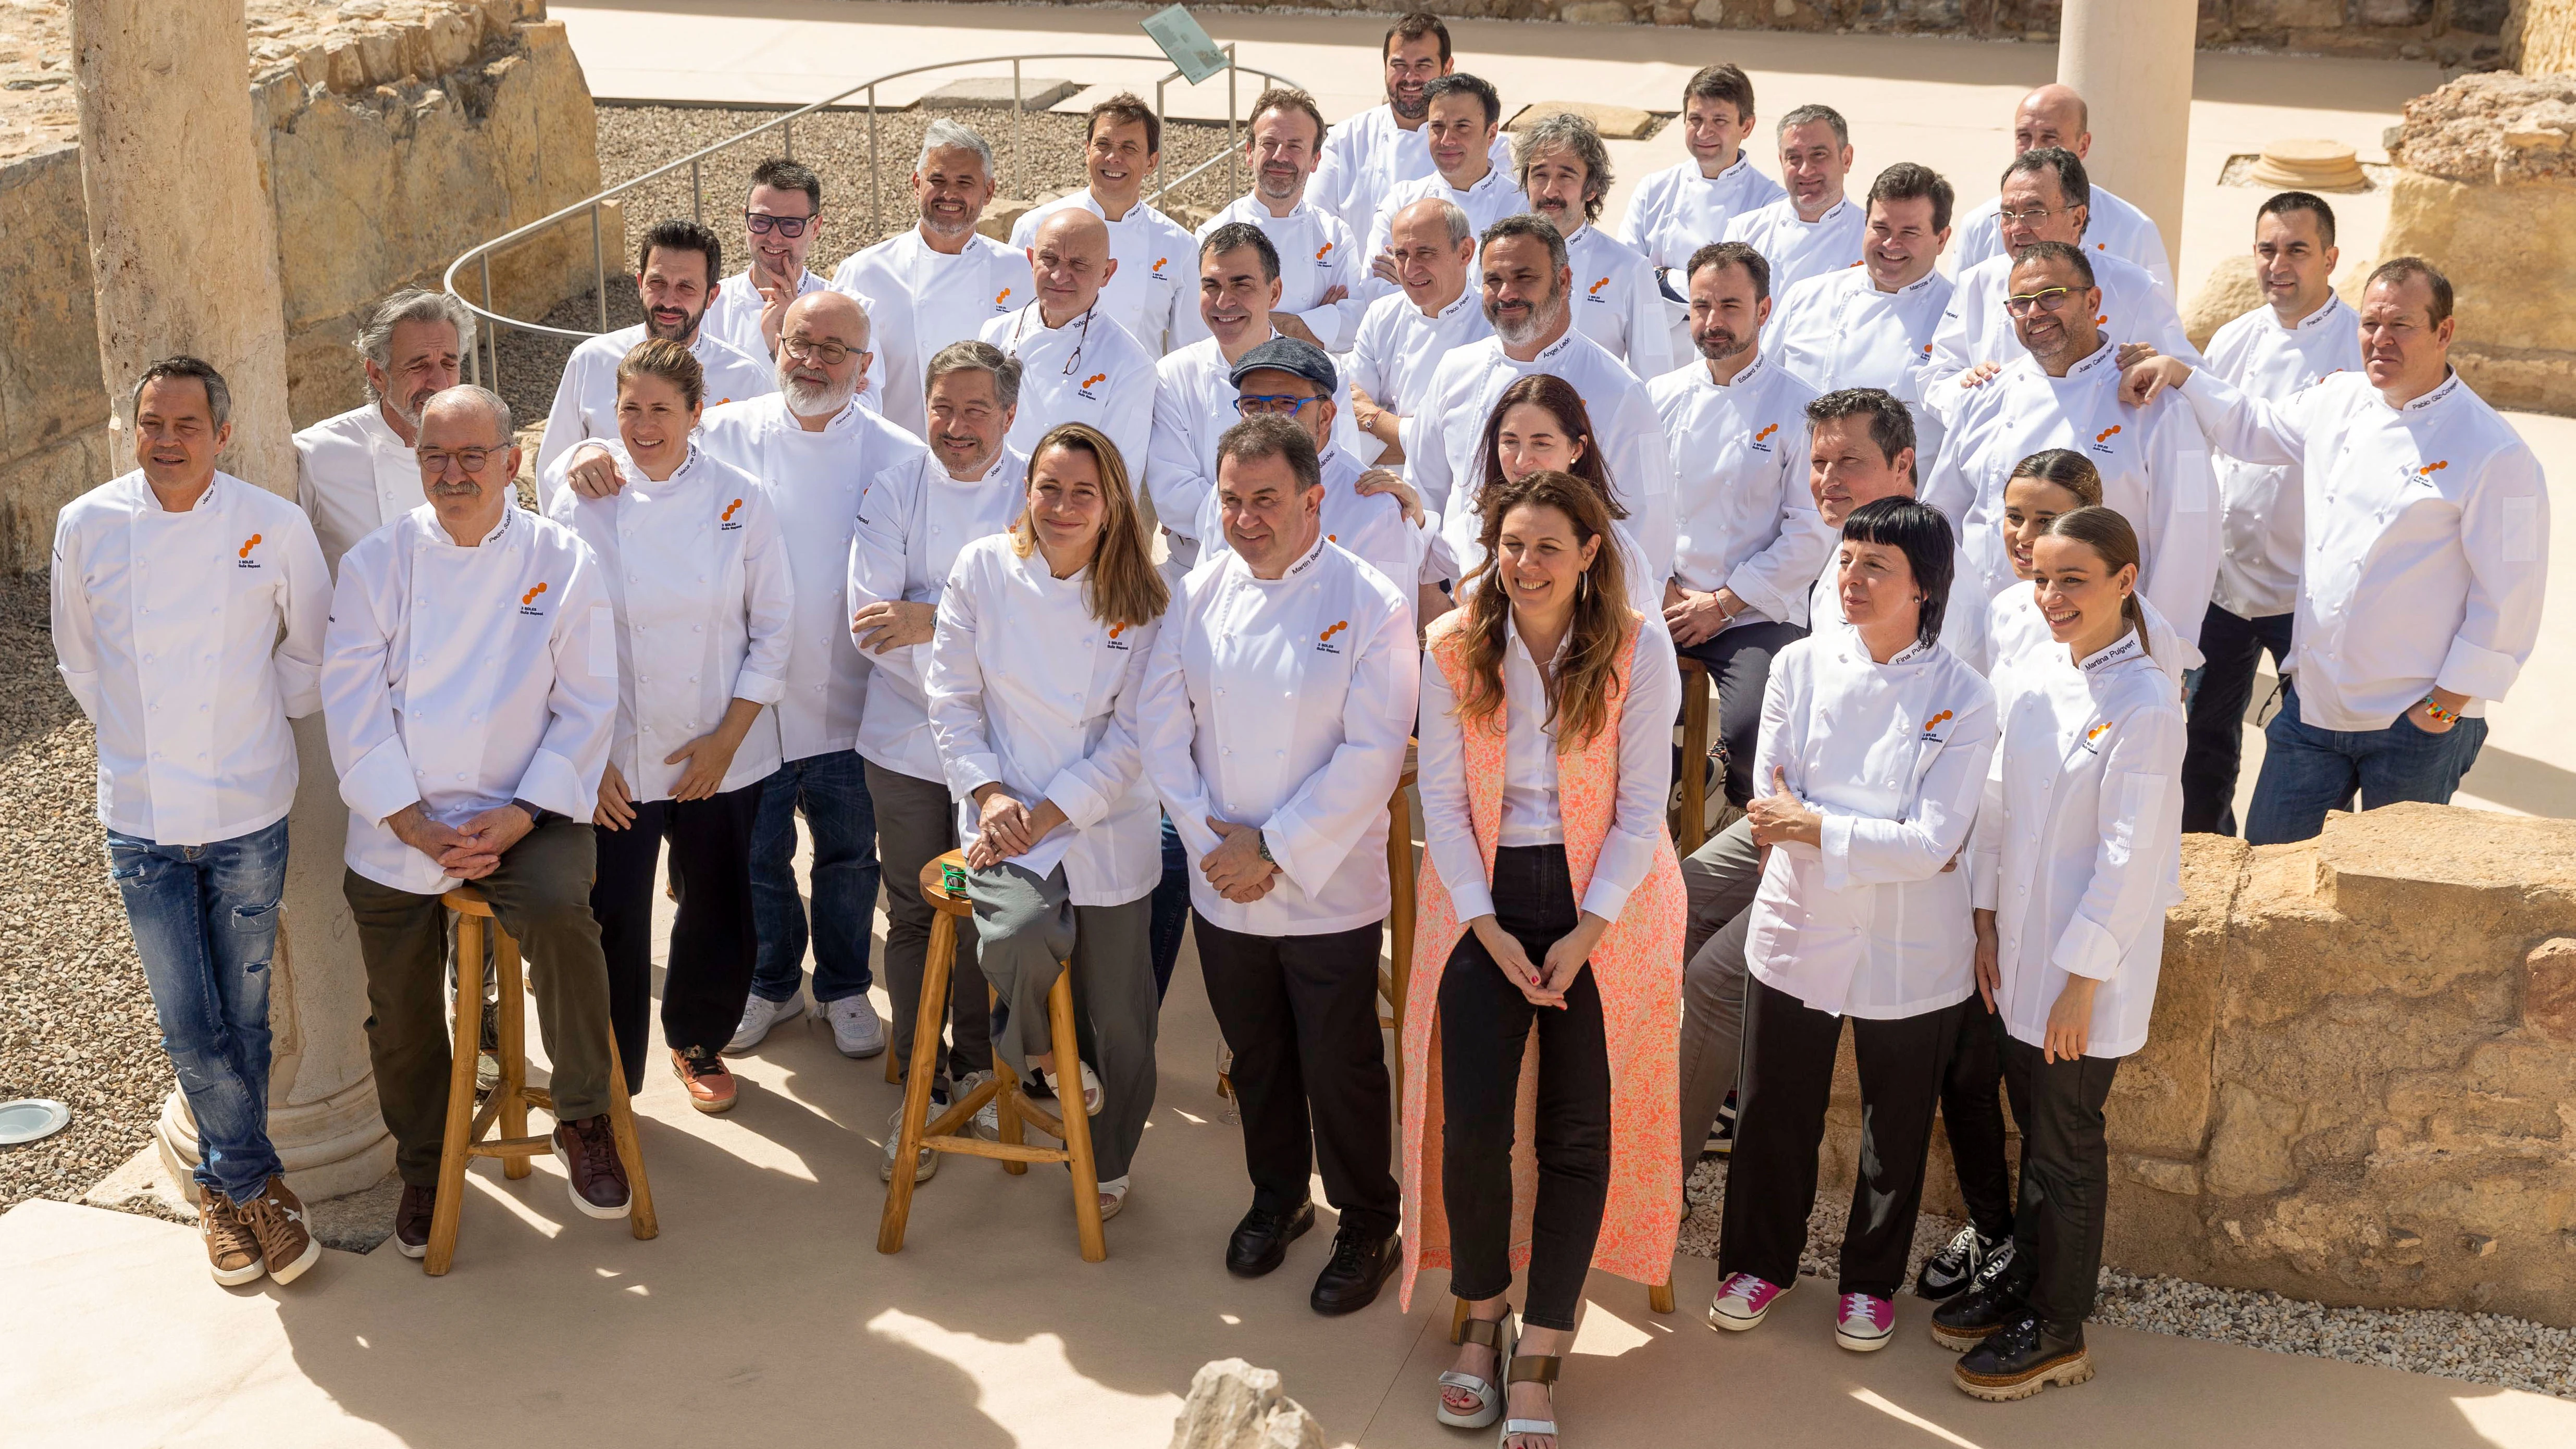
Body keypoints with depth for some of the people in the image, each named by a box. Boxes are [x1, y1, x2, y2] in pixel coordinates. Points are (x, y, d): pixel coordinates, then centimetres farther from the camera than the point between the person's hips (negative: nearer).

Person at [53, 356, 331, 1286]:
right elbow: (78, 660, 12)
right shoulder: (86, 527, -3)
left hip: (249, 810, 0)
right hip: (142, 817, 1)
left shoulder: (275, 527, -7)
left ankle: (225, 1186, 28)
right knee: (190, 1028, 1)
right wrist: (138, 736, 9)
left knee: (242, 1016, 9)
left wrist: (256, 724, 7)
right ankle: (257, 1184, 20)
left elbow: (314, 652, 7)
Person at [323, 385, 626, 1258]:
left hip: (523, 813, -2)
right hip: (399, 824, 2)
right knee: (403, 1014, 7)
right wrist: (415, 826, -11)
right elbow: (356, 708, -3)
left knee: (559, 911, -31)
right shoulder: (377, 564, 1)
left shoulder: (563, 562, -1)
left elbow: (587, 706, -2)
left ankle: (583, 1119, -10)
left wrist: (519, 818, -13)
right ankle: (423, 1168, 35)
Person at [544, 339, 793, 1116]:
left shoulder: (742, 499, -4)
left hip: (722, 756, 1)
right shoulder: (582, 503, -6)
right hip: (612, 759, -1)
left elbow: (774, 627, 0)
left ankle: (699, 1040, 39)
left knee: (718, 912, 12)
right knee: (613, 921, 0)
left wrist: (728, 738, -6)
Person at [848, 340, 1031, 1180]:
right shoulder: (893, 493, -2)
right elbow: (872, 626, -10)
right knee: (915, 915, 8)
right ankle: (920, 1086, 22)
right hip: (908, 742, 0)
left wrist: (932, 621, -22)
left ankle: (976, 1067, 32)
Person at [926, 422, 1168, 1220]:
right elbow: (953, 698, 1)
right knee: (1022, 933, -32)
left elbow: (1134, 734, -5)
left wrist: (1047, 815, -14)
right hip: (1007, 819, -1)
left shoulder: (1140, 599, -3)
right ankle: (1045, 1048, 4)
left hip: (1108, 831, 1)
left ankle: (1109, 1164, 34)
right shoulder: (983, 570, -2)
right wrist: (989, 794, -12)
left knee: (1120, 1019, 4)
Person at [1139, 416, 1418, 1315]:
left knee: (1340, 1069, 4)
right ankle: (1276, 1198, 40)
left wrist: (1275, 850, -17)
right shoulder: (1199, 595, 2)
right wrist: (1209, 836, -10)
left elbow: (1372, 755, -16)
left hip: (1328, 892, -4)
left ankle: (1368, 1228, 24)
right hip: (1223, 887, 4)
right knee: (1256, 1058, 19)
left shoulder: (1370, 606, -12)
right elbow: (1163, 726, 1)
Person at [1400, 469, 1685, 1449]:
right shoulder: (1454, 649, -3)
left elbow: (1641, 808, -7)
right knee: (1472, 1121, -6)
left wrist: (1583, 935, -13)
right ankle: (1483, 1318, 18)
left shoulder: (1639, 652, -8)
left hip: (1602, 903, -1)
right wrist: (1490, 931, -7)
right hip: (1483, 899, 1)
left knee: (1579, 1130, -1)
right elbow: (1443, 800, -1)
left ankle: (1538, 1355, 11)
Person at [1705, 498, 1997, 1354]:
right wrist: (1891, 845, -15)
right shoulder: (1800, 667, -5)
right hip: (1799, 931, 2)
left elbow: (1933, 842, -19)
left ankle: (1871, 1281, 35)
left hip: (1908, 953, -2)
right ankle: (1762, 1259, 37)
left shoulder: (1962, 697, -12)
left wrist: (1814, 826, -20)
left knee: (1896, 1124, 14)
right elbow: (1770, 810, -8)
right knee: (1774, 1112, 14)